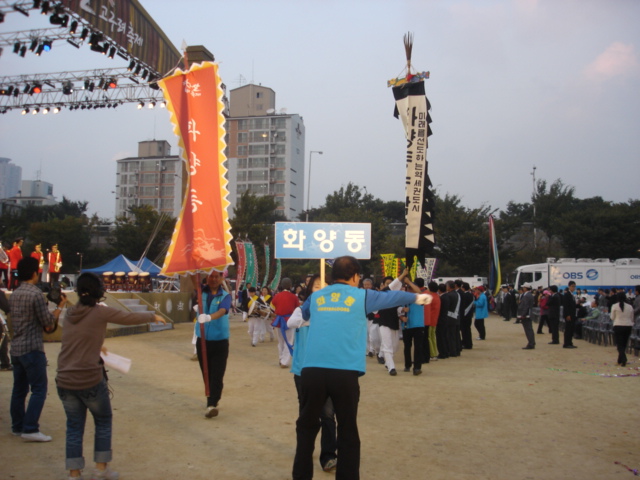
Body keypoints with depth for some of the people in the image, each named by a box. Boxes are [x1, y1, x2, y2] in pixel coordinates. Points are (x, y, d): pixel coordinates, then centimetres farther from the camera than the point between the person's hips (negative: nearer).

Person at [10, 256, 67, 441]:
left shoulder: (14, 295, 11)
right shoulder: (36, 293, -14)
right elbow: (48, 322, -11)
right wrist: (60, 306, 0)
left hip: (16, 347, 9)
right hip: (32, 348, -8)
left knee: (19, 389, 14)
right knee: (39, 389, -4)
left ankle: (17, 426, 22)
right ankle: (30, 429, -7)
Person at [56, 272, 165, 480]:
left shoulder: (70, 313, 7)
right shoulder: (100, 312, -9)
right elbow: (131, 317, 1)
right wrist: (153, 317, 18)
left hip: (65, 380, 4)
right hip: (90, 380, -4)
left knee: (74, 426, 14)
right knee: (103, 421, 17)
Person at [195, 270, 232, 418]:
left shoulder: (225, 296, -6)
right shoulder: (201, 292, 4)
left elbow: (222, 311, -24)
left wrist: (209, 317, -44)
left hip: (220, 341, -3)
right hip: (202, 340, 3)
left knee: (217, 375, -9)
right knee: (206, 374, 12)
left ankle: (212, 404, -11)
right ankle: (211, 400, 27)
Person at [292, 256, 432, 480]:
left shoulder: (315, 297, 15)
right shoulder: (361, 296, 8)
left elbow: (302, 315, 37)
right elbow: (391, 296, 25)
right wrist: (417, 297, 43)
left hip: (312, 370, 3)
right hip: (345, 372, -2)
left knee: (306, 425, 17)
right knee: (347, 431, 11)